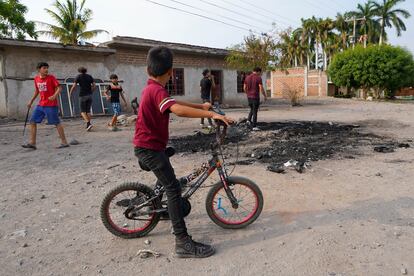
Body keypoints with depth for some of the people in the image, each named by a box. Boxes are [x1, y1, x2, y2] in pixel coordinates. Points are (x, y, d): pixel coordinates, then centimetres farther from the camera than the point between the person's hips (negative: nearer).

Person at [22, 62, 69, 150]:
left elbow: (59, 88, -13)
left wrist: (54, 96, -30)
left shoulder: (51, 77, -6)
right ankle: (32, 143, 10)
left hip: (51, 105, -6)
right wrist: (31, 101, 23)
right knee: (32, 121, 4)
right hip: (41, 105, 7)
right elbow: (37, 91, 23)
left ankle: (64, 142, 3)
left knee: (56, 123, -5)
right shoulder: (36, 78, 11)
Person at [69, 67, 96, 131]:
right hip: (89, 95, 4)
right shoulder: (89, 76, 9)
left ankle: (89, 124, -17)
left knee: (83, 111, 2)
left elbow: (74, 86, -7)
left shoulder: (78, 76, -1)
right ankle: (88, 125, 10)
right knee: (88, 111, 11)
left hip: (82, 95, -4)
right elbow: (94, 85, 5)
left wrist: (70, 93, 6)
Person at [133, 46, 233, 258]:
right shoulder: (157, 90, -22)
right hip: (149, 148, -10)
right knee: (173, 189, -13)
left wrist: (201, 106, 16)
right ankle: (183, 243, -12)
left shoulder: (151, 88, 10)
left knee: (165, 180, 31)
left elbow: (174, 103, 19)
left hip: (147, 145, 10)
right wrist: (211, 114, -41)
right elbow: (178, 110, -40)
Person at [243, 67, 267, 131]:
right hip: (255, 97, -5)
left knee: (252, 109, 26)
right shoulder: (258, 78, -12)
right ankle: (254, 126, 1)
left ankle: (249, 120, 9)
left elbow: (244, 88, 8)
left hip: (249, 97, 6)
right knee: (255, 112, 0)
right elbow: (261, 89, -15)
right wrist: (265, 96, -1)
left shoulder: (247, 77, 5)